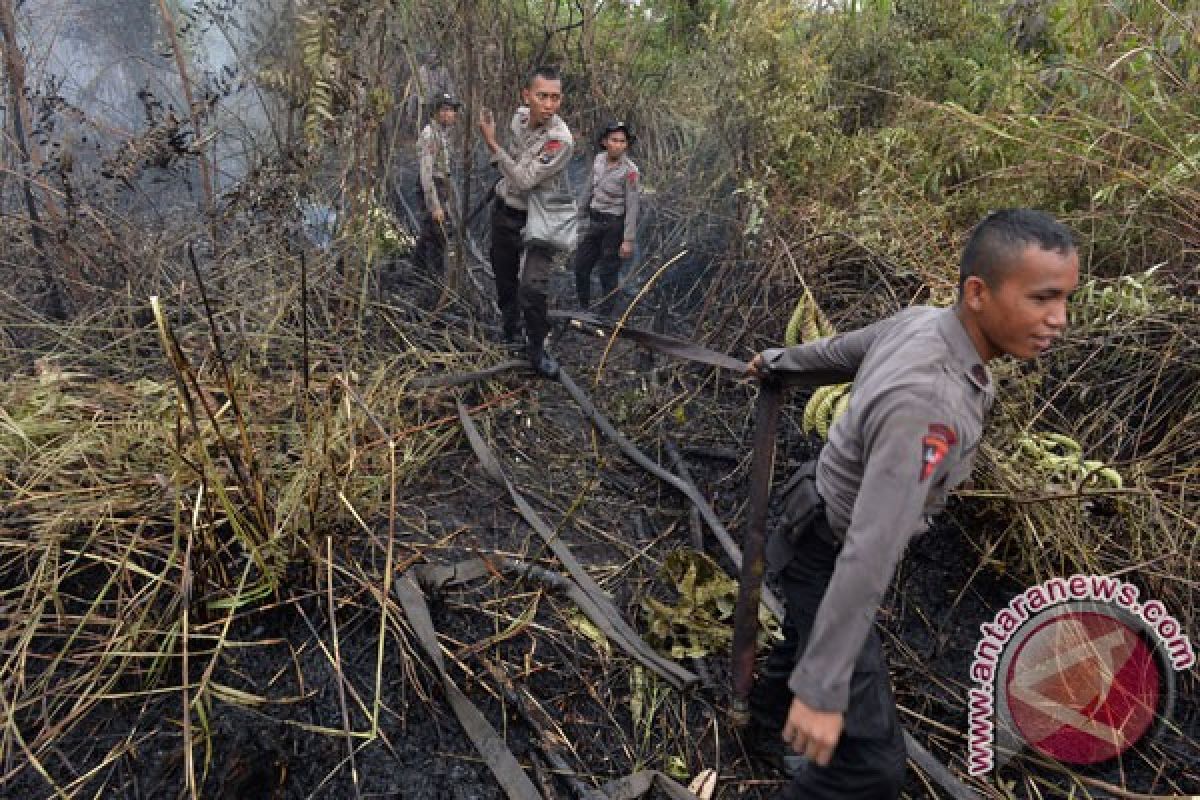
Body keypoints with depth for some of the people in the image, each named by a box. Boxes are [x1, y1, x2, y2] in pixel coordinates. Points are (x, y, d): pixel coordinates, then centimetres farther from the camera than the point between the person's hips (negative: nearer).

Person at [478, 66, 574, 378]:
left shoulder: (561, 139, -28)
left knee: (532, 288, -17)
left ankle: (537, 348, 7)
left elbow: (524, 181, -30)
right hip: (505, 209, 6)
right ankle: (510, 330, 44)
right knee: (504, 278, 19)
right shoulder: (520, 116, -8)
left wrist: (491, 143, -29)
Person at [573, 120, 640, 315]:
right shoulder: (599, 159, 0)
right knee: (581, 266, 14)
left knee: (608, 273, 1)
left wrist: (628, 240, -18)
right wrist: (580, 216, 17)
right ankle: (583, 309, 32)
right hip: (595, 222, 7)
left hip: (614, 225, -7)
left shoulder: (629, 171, -17)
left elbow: (632, 207, -16)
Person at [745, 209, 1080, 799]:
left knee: (811, 630, 36)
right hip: (828, 554, -9)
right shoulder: (927, 399, -39)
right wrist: (821, 690, -36)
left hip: (822, 519, 10)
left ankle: (770, 707, 66)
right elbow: (870, 552, -40)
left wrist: (778, 360, 31)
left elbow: (838, 349, 11)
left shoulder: (922, 323, -11)